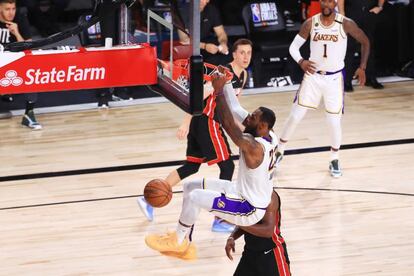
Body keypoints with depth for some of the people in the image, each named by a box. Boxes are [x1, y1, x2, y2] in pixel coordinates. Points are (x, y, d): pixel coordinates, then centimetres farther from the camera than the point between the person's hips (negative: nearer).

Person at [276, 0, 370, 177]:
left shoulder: (345, 24, -12)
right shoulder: (311, 23, -8)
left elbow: (365, 41, 1)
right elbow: (294, 45, 0)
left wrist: (362, 67, -7)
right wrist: (301, 61, -20)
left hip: (334, 78, -1)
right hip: (313, 75, 1)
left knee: (334, 121, 1)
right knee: (295, 116, 1)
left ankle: (334, 160, 21)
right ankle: (279, 151, 18)